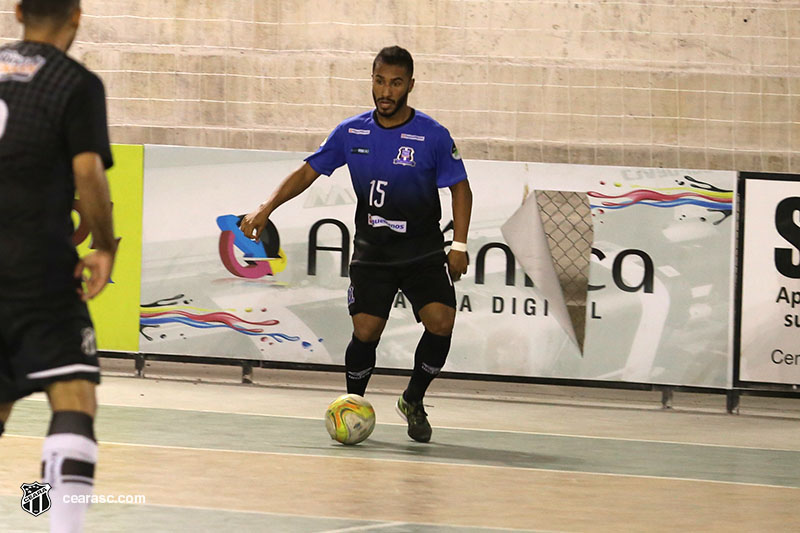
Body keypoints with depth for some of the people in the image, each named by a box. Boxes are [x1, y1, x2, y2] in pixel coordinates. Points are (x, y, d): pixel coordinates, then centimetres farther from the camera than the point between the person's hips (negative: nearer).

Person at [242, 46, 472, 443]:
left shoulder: (433, 136, -9)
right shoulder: (351, 133, -1)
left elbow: (460, 188, -1)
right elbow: (307, 172, 6)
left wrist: (460, 245, -10)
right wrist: (266, 208, -5)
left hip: (423, 250, -1)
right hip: (371, 250, 1)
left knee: (441, 321, -20)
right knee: (365, 332, -10)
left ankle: (413, 401, 5)